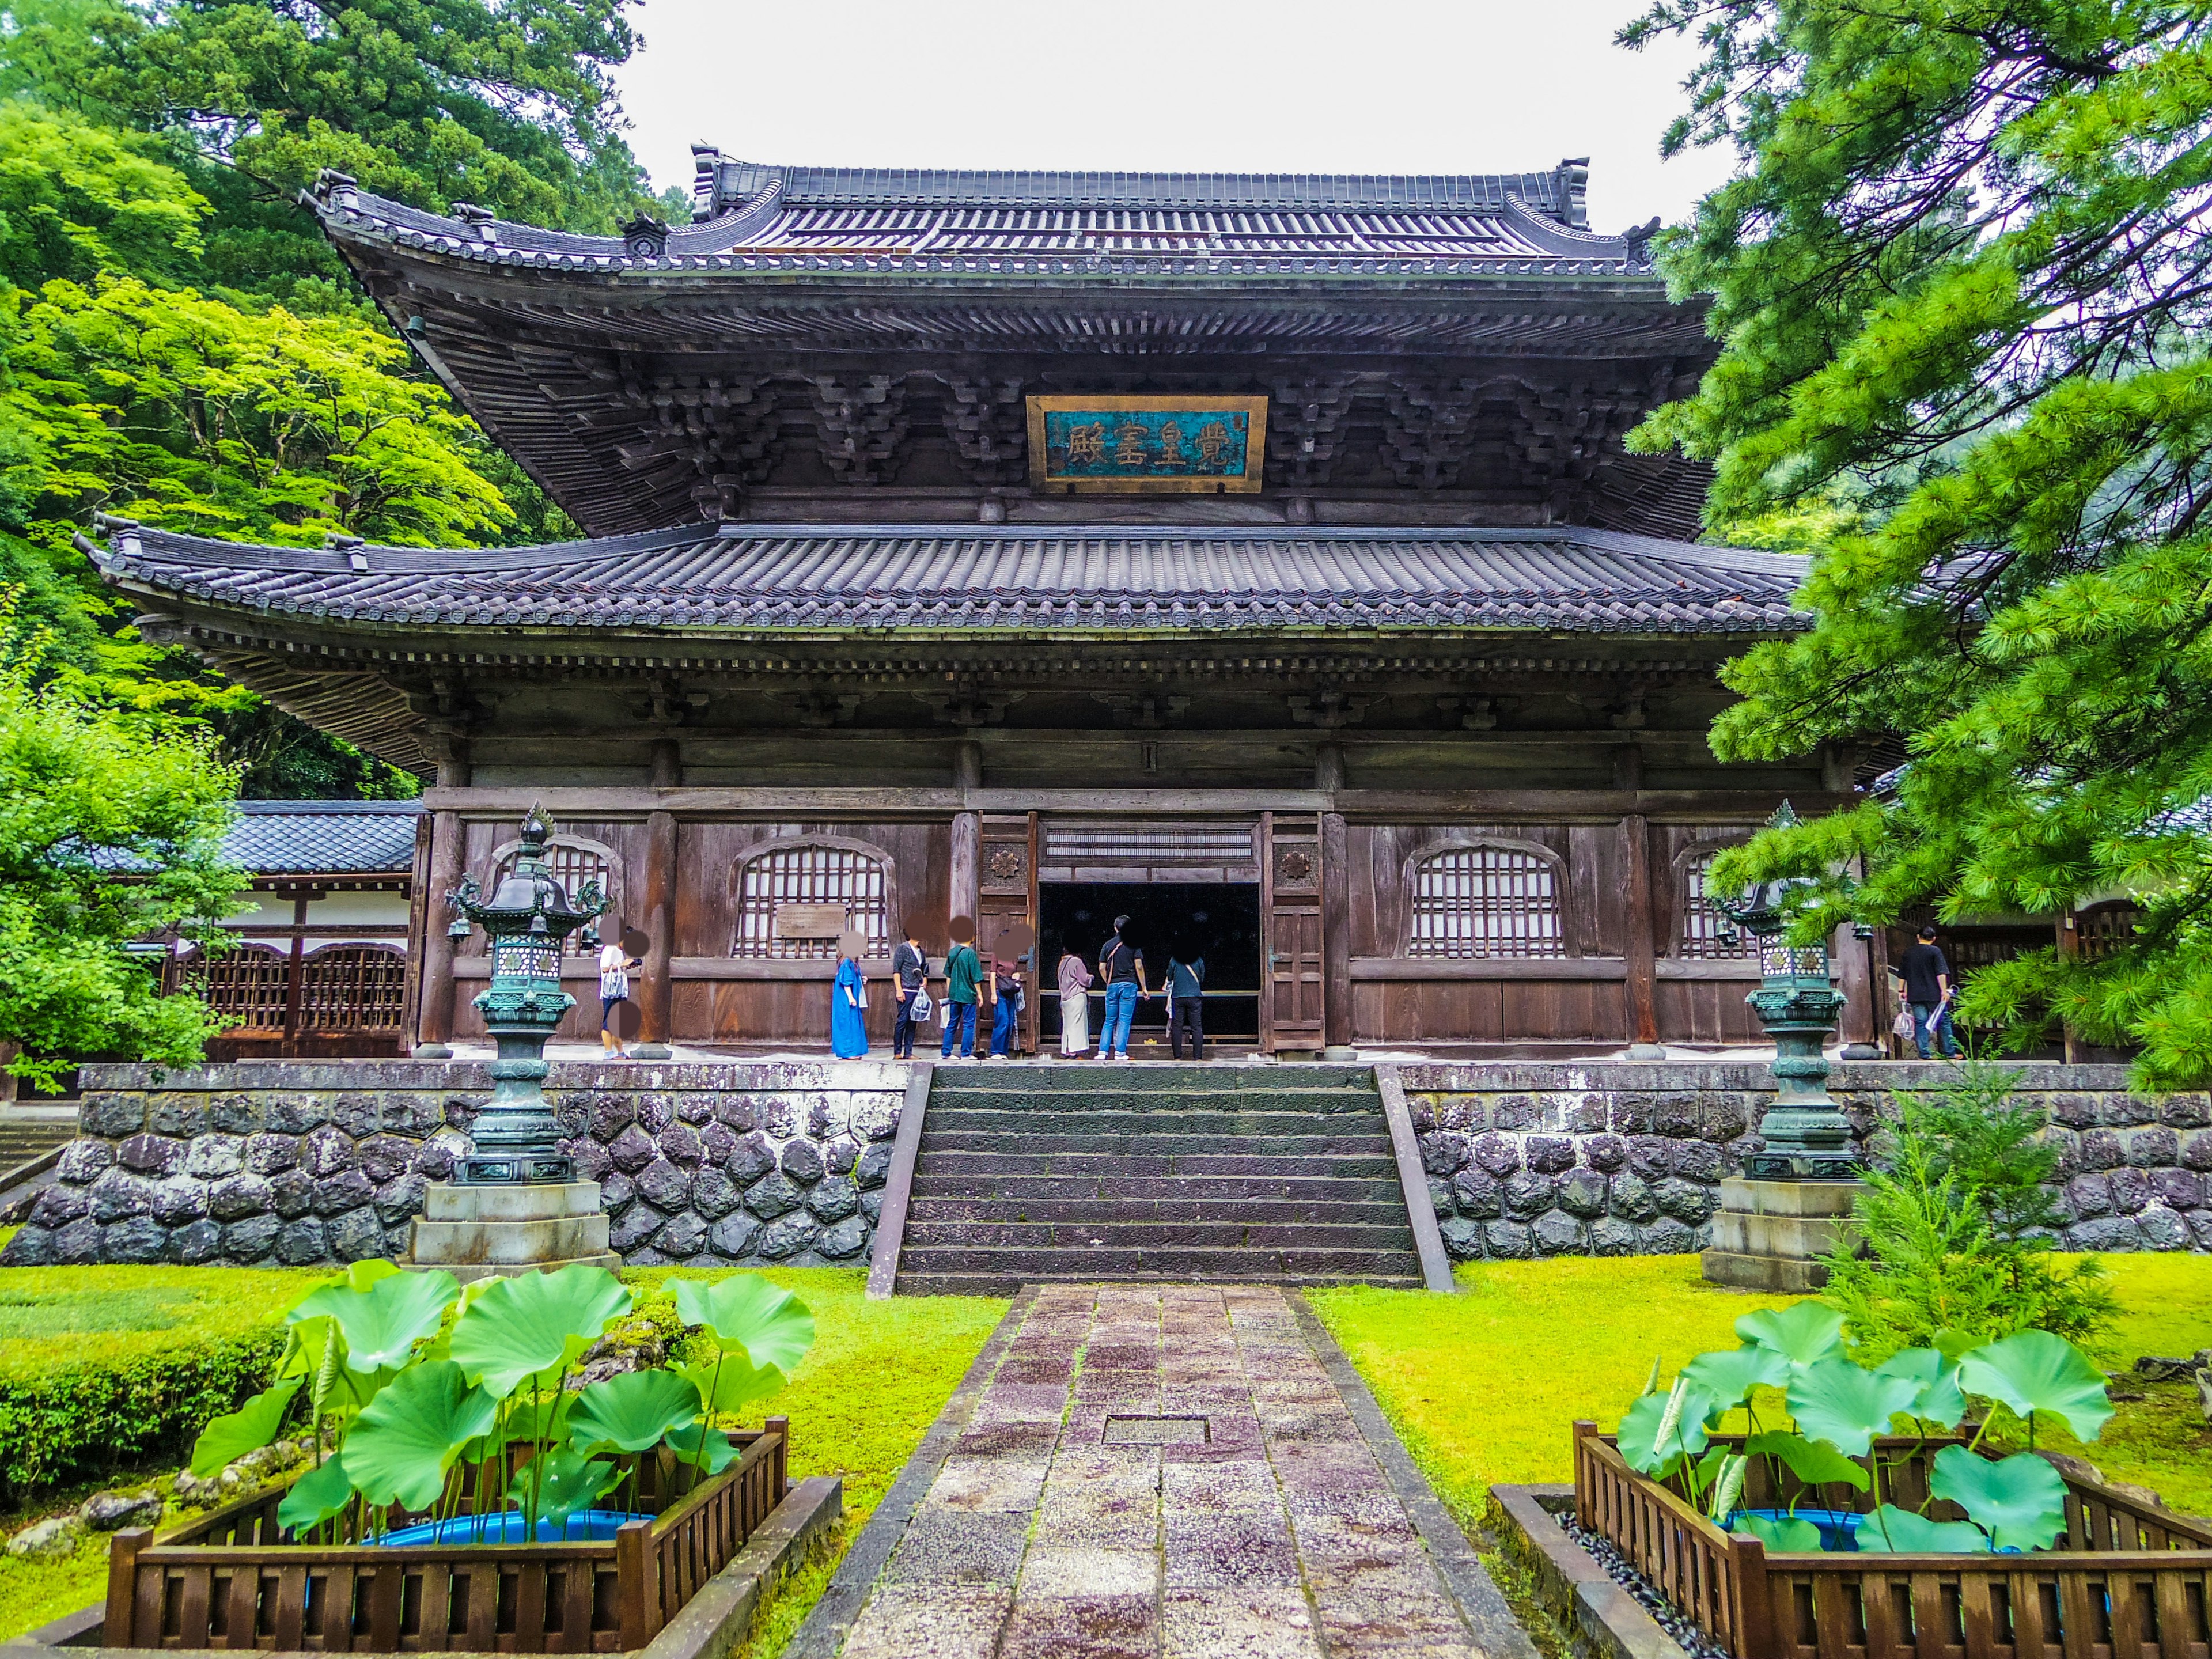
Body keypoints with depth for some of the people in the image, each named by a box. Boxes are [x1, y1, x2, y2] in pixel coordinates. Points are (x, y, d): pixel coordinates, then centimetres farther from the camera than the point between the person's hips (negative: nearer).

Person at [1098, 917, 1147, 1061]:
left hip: (1112, 986, 3)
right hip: (1129, 985, -3)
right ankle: (1120, 1053, -3)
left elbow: (1101, 968, 7)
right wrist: (1144, 988, 2)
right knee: (1125, 1021, 0)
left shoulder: (1107, 945, 8)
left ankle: (1103, 1052, 2)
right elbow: (1139, 967, -5)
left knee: (1110, 1021, 9)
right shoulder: (1133, 944, -1)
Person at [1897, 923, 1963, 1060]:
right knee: (1943, 1022, 6)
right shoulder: (1934, 951, -4)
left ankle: (1924, 1054, -1)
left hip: (1915, 995, 3)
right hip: (1933, 994, -3)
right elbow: (1941, 973, -12)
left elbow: (1902, 974, 14)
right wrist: (1944, 990, -11)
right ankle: (1950, 1053, 8)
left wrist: (1903, 991, 22)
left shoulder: (1908, 952, 9)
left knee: (1920, 1023, 2)